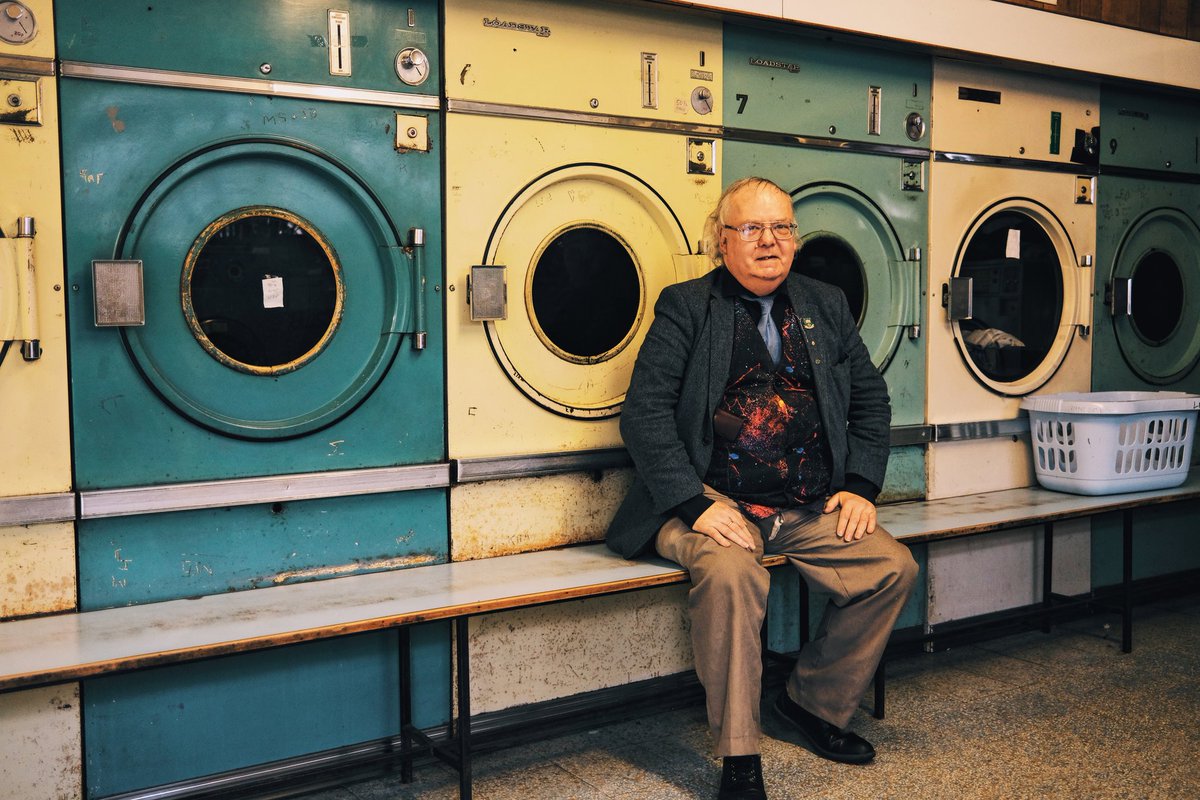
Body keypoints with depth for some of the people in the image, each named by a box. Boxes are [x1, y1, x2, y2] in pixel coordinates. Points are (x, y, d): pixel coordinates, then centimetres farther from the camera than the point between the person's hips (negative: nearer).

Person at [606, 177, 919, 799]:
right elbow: (644, 413, -8)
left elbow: (871, 399, 20)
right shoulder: (685, 307, 1)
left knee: (894, 567, -13)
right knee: (730, 573, -34)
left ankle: (812, 702, 11)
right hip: (716, 504, -5)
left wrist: (859, 486, 5)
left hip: (810, 510, 5)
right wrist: (694, 505, -19)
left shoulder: (826, 306, 17)